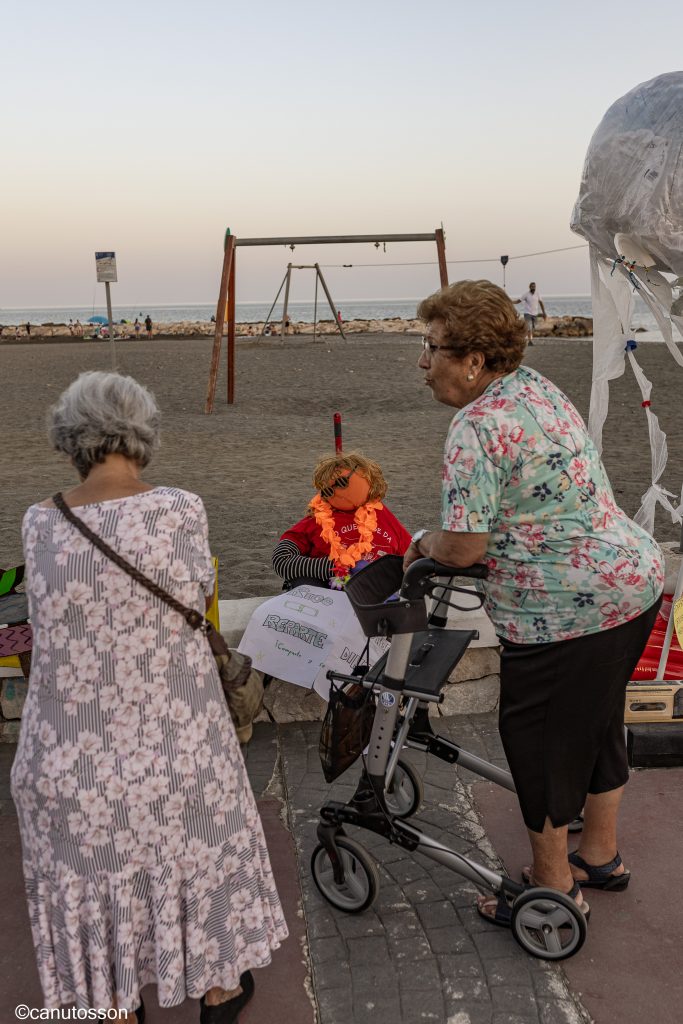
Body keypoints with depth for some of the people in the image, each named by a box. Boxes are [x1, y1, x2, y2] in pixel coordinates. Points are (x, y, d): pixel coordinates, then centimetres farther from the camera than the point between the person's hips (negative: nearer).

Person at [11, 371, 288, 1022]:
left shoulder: (39, 525, -9)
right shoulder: (180, 509, -15)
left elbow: (50, 616, 1)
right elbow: (197, 598, -5)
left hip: (68, 756, 2)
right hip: (172, 743, -1)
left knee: (93, 877, 23)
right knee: (196, 858, 23)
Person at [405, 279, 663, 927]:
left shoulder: (476, 428, -21)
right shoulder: (537, 388, 9)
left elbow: (463, 548, -22)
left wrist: (423, 544, 0)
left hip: (568, 608, -10)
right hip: (632, 577, 10)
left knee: (539, 737, 9)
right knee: (596, 723, 24)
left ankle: (554, 885, 28)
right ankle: (600, 855, 43)